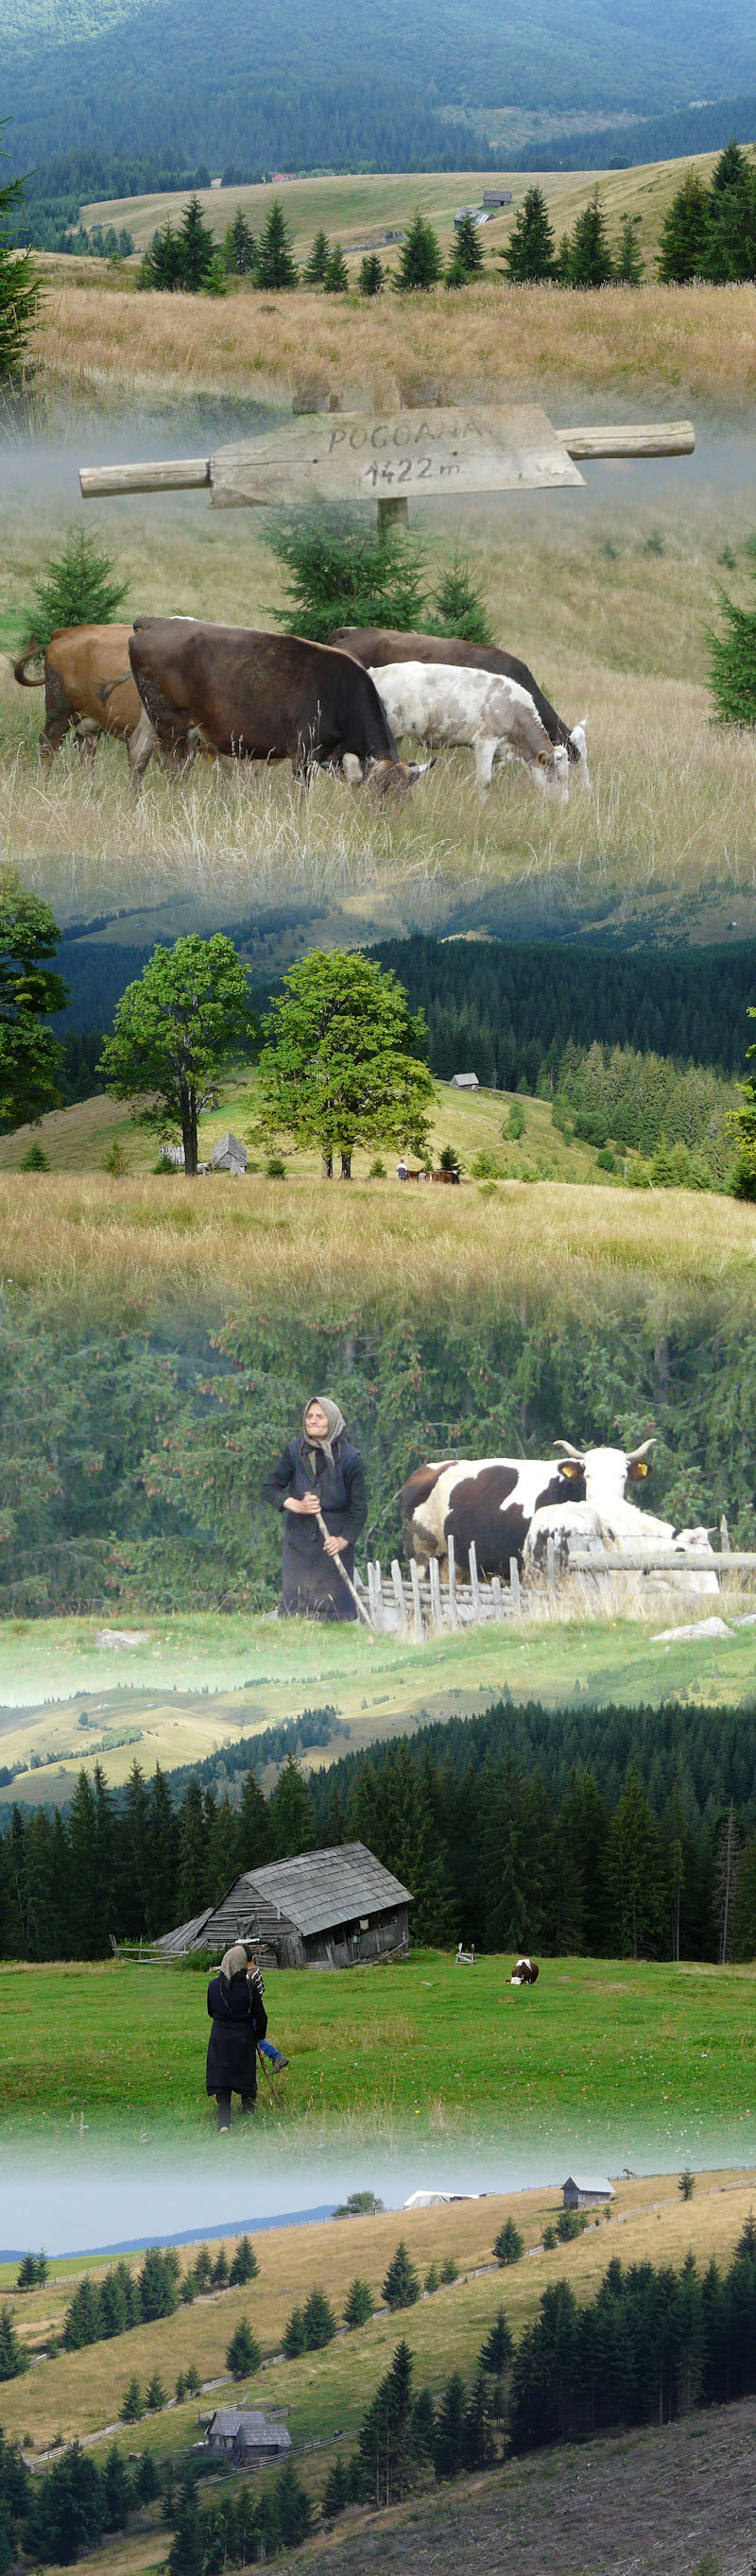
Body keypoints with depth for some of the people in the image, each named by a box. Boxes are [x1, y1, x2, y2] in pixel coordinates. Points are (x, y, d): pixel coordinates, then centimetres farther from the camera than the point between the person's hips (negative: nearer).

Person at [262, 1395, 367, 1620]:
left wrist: (344, 1539, -16)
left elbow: (359, 1506, -3)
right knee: (295, 1599, -2)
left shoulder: (349, 1458, -3)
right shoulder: (295, 1451, 4)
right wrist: (295, 1505, -11)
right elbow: (269, 1487, 7)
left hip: (333, 1541, -2)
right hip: (299, 1541, 2)